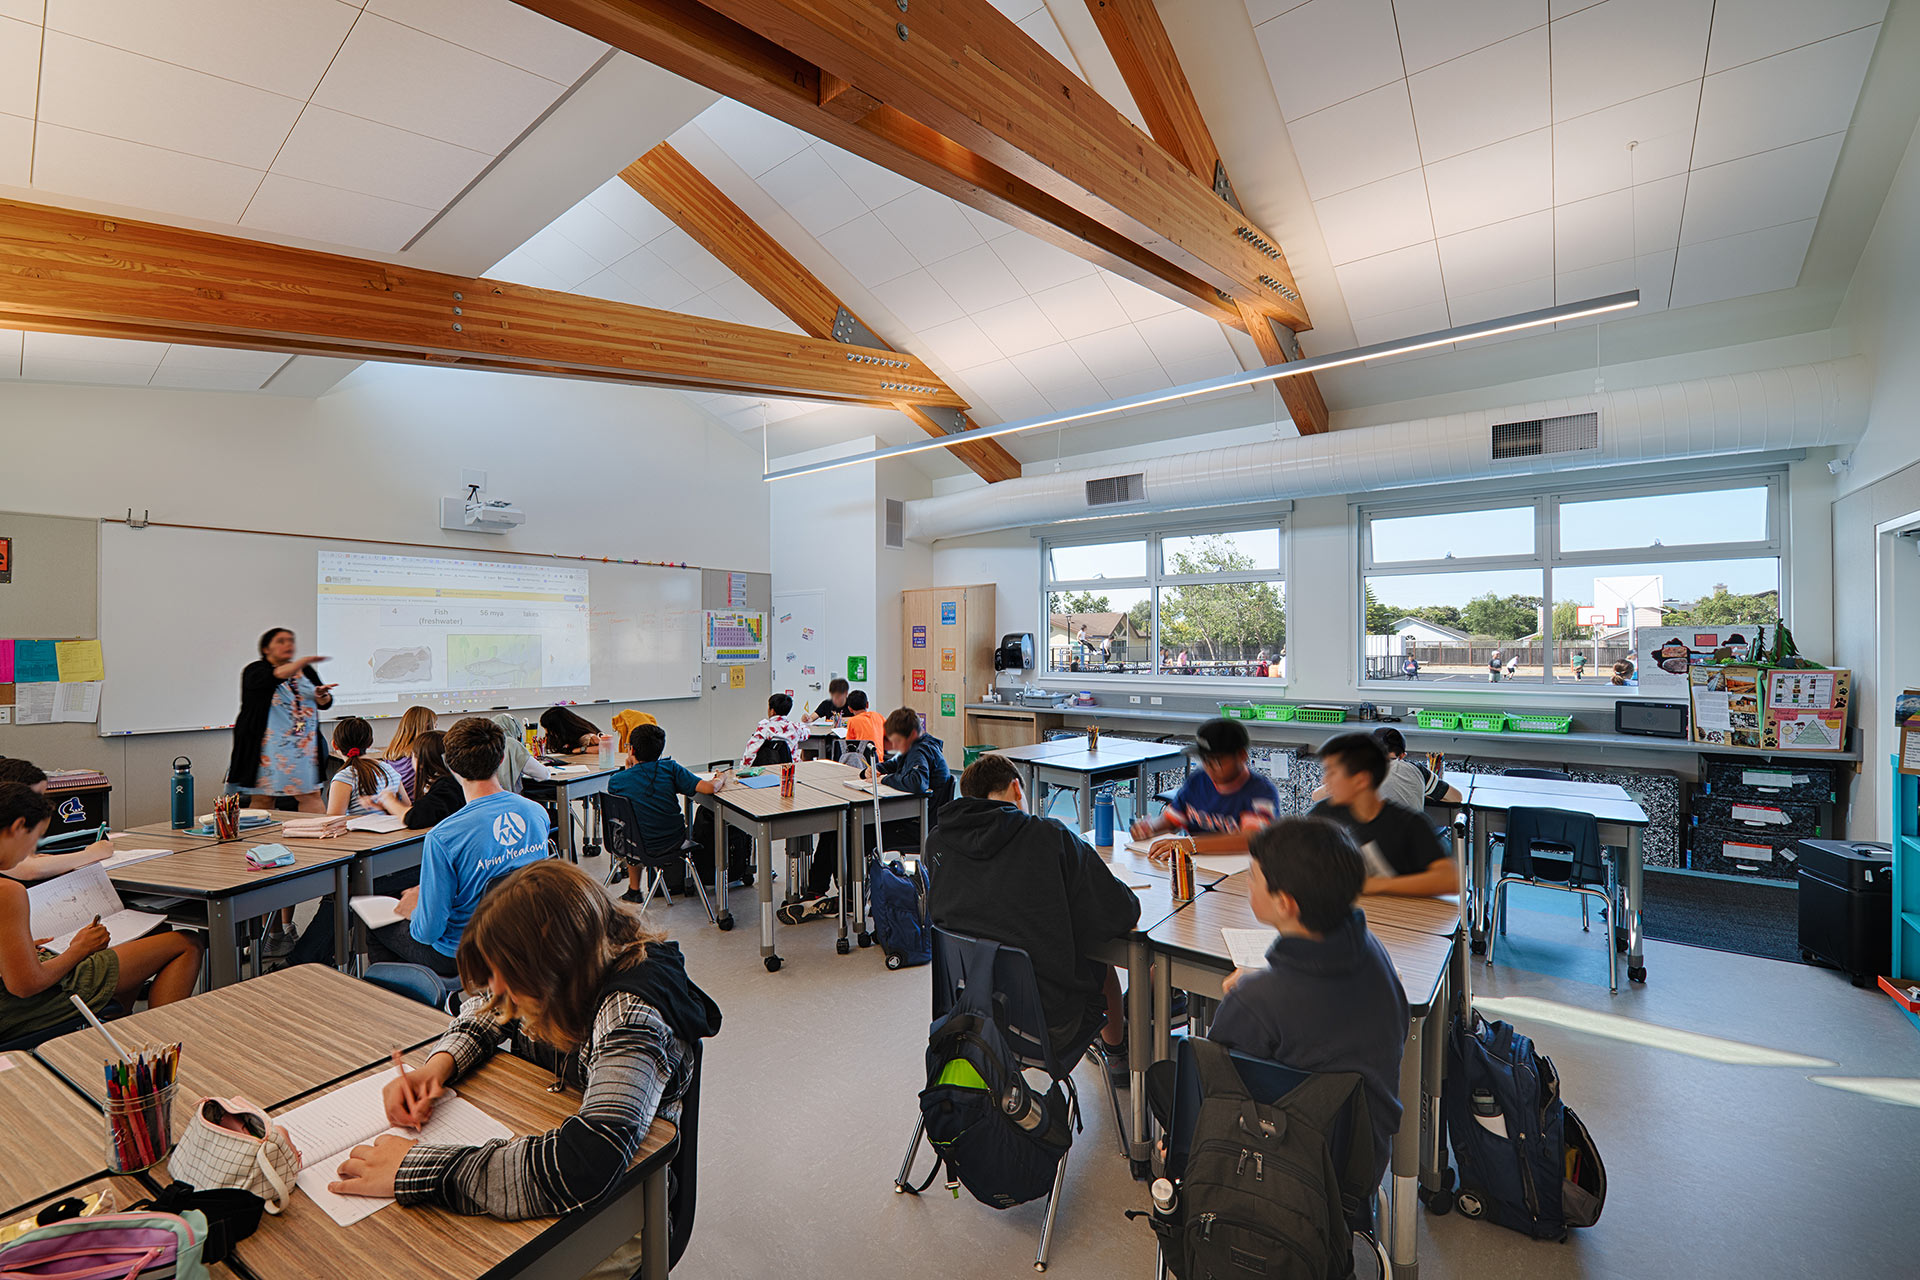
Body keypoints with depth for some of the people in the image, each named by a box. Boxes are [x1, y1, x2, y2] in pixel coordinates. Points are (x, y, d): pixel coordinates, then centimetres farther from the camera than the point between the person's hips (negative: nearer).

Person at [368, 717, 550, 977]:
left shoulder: (442, 838, -28)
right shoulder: (538, 813, -12)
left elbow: (429, 931, -20)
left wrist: (416, 909, 3)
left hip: (461, 955, -5)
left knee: (377, 929, 22)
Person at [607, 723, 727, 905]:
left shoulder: (616, 780, -11)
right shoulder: (670, 767, -13)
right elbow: (709, 788, -20)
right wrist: (720, 780, 3)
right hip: (675, 840, 0)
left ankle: (634, 890, 41)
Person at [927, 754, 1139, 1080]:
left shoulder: (936, 842, -6)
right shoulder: (1050, 836, -18)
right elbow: (1123, 912, -13)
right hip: (1051, 1027, -3)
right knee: (1100, 961, 27)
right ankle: (1116, 1052, 55)